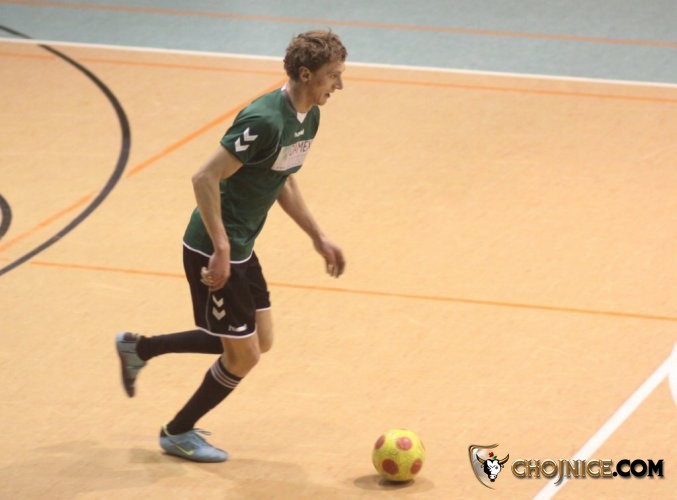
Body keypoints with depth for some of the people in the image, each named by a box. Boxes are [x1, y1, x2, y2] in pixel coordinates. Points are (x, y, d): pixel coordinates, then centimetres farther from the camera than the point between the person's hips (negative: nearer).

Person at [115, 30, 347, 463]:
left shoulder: (309, 118, 3)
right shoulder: (265, 122, -27)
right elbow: (206, 178, -27)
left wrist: (319, 237, 15)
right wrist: (221, 250, -26)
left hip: (242, 248, 10)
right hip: (213, 251, -10)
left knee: (260, 341, 17)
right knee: (244, 356, 1)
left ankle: (139, 348, 28)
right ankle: (179, 433, 25)